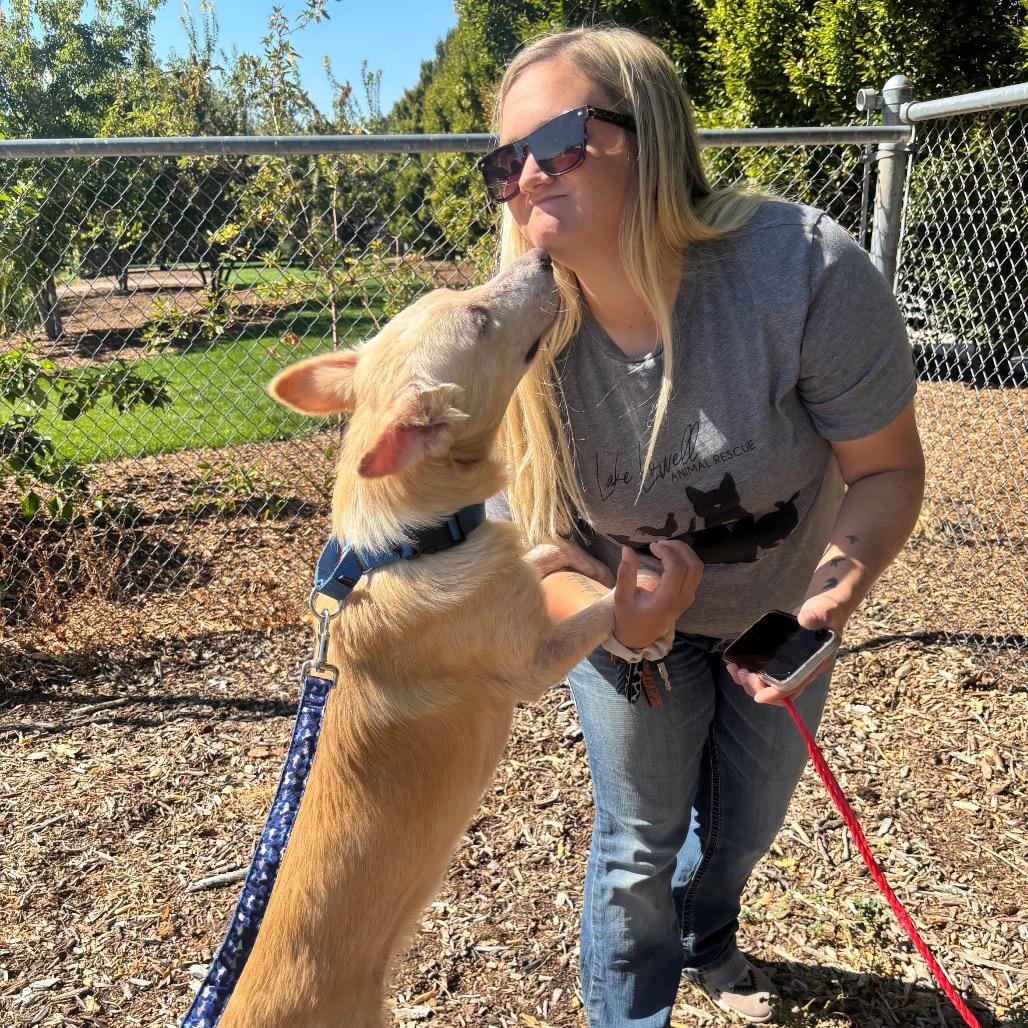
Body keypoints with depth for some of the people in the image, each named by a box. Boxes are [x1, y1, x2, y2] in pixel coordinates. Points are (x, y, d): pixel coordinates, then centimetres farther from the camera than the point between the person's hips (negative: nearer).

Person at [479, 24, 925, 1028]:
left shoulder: (805, 270, -33)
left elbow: (887, 467, -21)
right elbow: (532, 540, -18)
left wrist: (839, 578, -41)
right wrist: (616, 616, -39)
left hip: (780, 612, 2)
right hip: (634, 617, -1)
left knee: (747, 823, 24)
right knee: (640, 847, 9)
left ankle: (705, 942, 60)